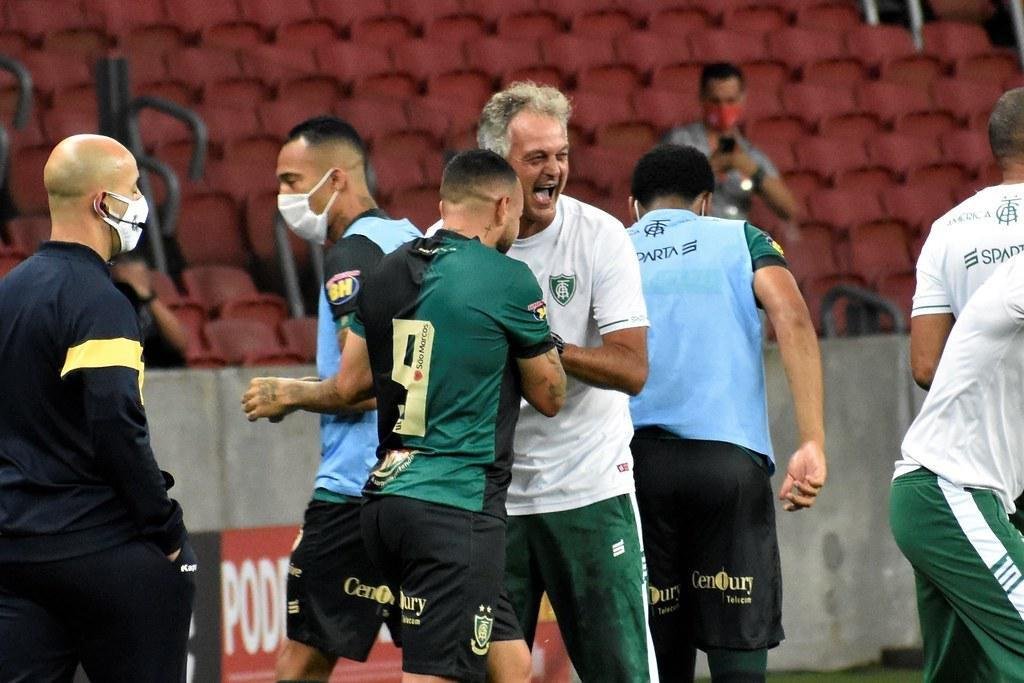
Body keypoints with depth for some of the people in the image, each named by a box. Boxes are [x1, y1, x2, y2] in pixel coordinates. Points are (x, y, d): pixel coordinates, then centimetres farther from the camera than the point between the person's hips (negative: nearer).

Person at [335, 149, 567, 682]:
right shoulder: (509, 281, -7)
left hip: (385, 498, 8)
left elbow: (349, 384, 18)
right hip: (455, 508, -8)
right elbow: (550, 396, 4)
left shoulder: (386, 273, 10)